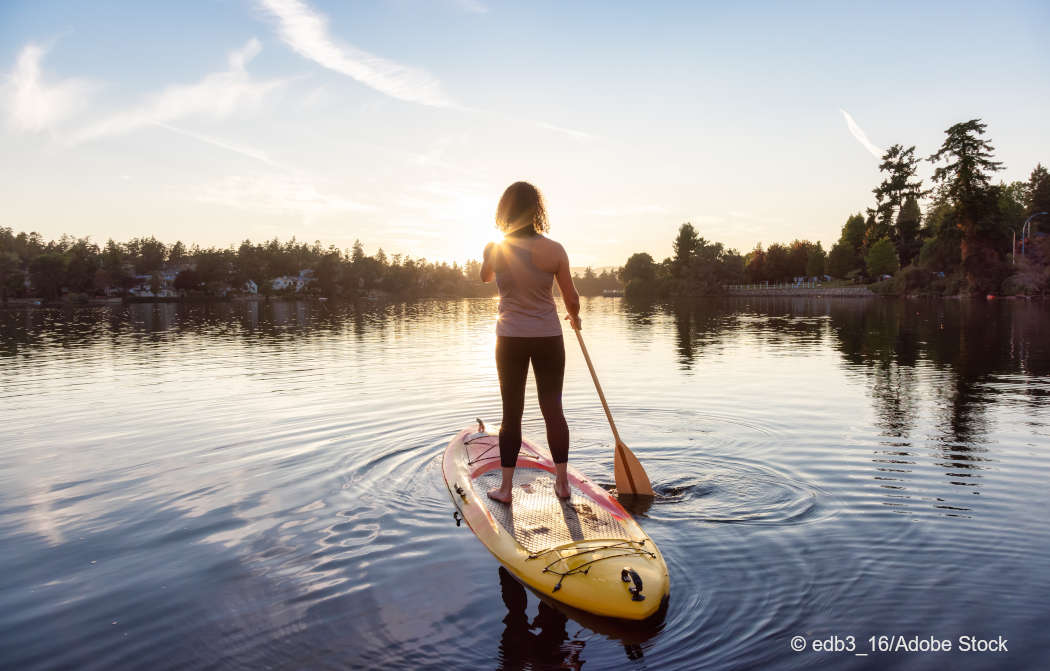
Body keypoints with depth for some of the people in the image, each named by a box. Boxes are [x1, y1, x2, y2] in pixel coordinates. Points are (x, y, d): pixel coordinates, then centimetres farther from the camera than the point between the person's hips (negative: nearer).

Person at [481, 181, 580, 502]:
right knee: (553, 409, 10)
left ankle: (506, 487, 14)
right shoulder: (554, 250, -9)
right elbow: (572, 300, -2)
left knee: (511, 412, 8)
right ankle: (562, 483, 17)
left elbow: (485, 277, 17)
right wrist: (574, 317, 19)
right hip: (548, 339, 0)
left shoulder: (494, 249, -6)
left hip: (510, 340, 0)